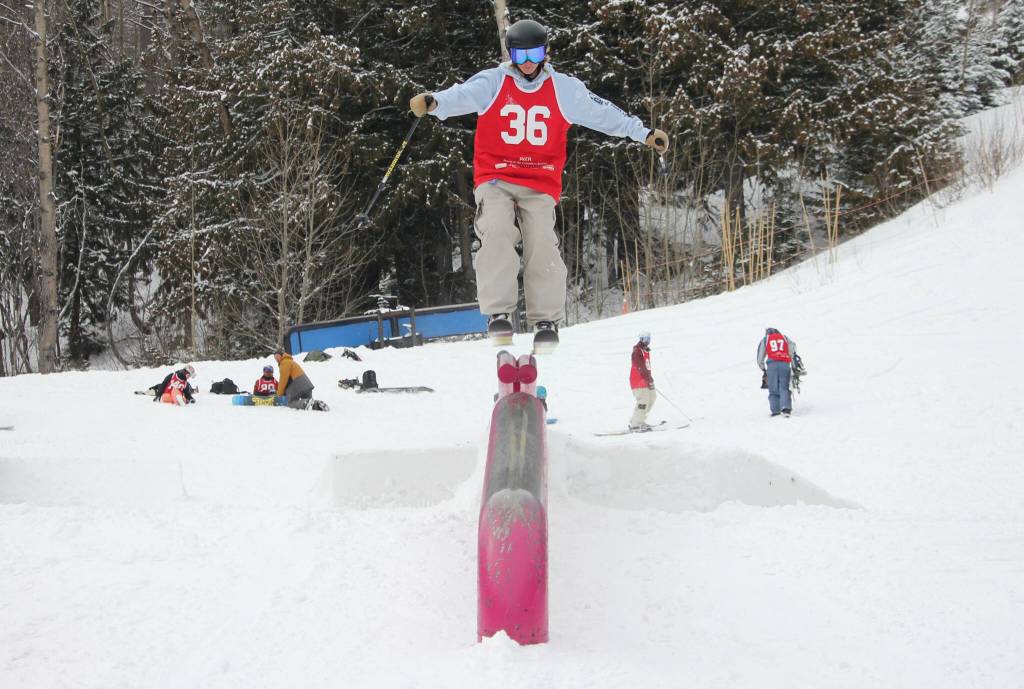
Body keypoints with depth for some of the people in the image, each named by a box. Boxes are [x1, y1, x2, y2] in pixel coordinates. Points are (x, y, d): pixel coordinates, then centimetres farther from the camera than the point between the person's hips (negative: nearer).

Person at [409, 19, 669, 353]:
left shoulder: (564, 88, 7)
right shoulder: (494, 82, 1)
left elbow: (603, 113, 10)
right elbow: (463, 95, -17)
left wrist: (645, 133, 6)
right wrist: (433, 102, -39)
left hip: (540, 184, 1)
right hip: (496, 179, -1)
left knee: (541, 244, -17)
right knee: (497, 234, -25)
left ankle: (546, 319, -5)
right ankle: (499, 314, -19)